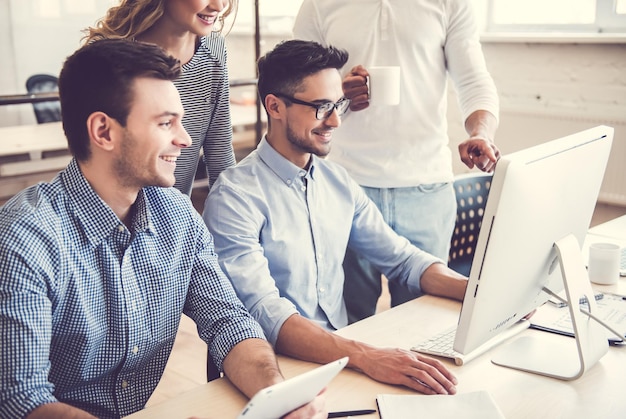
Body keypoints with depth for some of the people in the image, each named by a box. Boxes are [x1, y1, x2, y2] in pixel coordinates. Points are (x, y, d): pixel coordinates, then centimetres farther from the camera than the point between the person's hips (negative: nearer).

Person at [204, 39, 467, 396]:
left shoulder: (337, 180, 7)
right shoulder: (236, 198, -15)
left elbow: (400, 257, 9)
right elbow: (263, 312, -26)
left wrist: (477, 290, -7)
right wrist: (364, 356, -39)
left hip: (343, 348, 7)